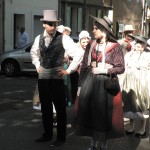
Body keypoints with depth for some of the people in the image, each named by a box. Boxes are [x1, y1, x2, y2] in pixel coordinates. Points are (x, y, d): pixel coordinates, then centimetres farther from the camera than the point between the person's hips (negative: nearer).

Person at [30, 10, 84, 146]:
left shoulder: (63, 38, -10)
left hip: (57, 77, -5)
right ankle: (48, 134, 29)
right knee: (45, 108, 14)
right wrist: (37, 65, 14)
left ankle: (61, 138, 15)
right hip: (42, 77, 5)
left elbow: (79, 53, -11)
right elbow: (33, 52, 26)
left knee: (60, 108, 3)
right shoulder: (39, 38, 5)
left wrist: (69, 70, -9)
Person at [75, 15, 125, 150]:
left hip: (106, 83, -4)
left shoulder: (115, 46, -6)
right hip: (90, 82, 4)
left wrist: (104, 70, -14)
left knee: (104, 114, 4)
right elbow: (84, 66, 7)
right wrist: (82, 83, 4)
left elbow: (121, 68, -7)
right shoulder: (91, 46, 6)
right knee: (91, 113, 8)